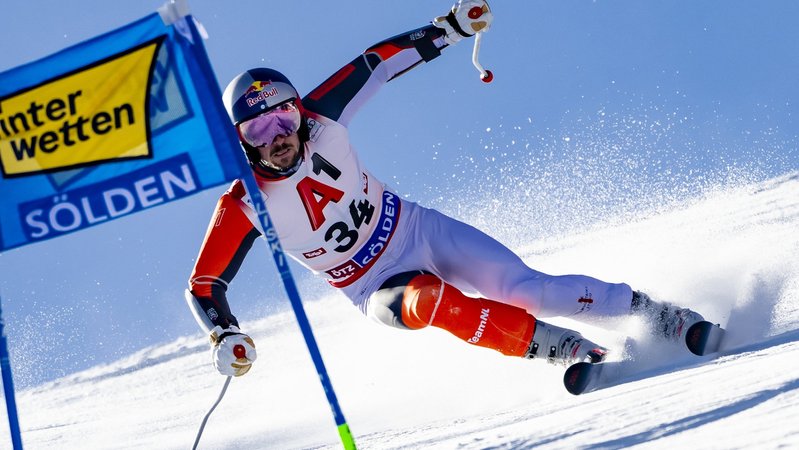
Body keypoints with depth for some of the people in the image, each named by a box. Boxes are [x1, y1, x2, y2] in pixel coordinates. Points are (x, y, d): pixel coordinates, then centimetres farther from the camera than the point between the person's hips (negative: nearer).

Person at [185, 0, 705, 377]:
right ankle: (557, 347, -27)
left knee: (527, 288, -15)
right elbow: (204, 286, -11)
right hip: (379, 286, -2)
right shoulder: (243, 207, -20)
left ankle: (655, 312, -3)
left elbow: (375, 63, -4)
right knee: (425, 300, -36)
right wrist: (225, 337, -29)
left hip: (418, 230, 2)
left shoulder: (319, 122, -16)